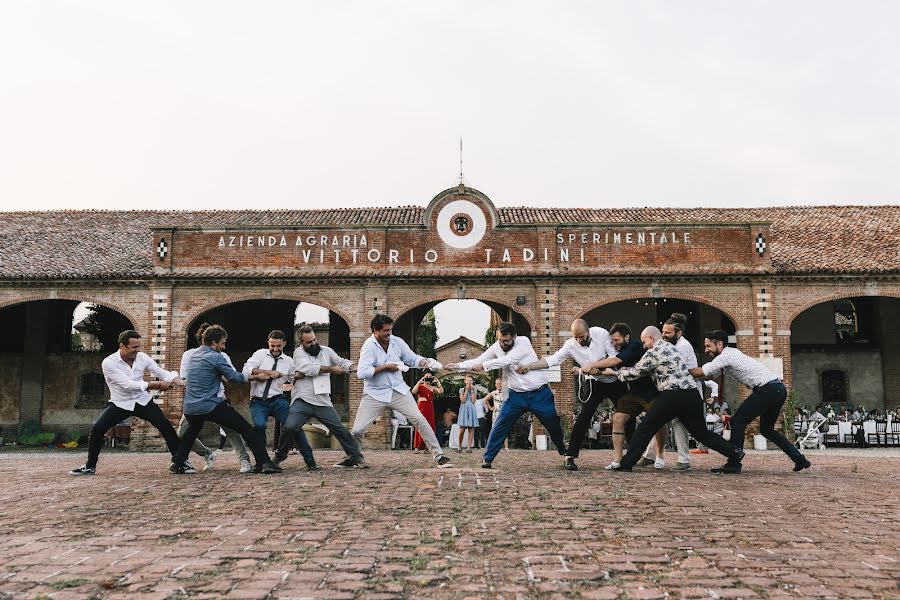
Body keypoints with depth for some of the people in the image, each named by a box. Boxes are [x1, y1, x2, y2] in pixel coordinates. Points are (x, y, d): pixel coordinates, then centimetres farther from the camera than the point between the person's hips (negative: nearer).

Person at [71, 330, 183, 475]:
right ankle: (90, 466, 4)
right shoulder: (109, 363, -20)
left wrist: (177, 381, -26)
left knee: (166, 426, -10)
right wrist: (157, 385, -26)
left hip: (142, 401, 2)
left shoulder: (142, 357, -8)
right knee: (97, 429, -18)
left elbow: (162, 373, -5)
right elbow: (129, 384, -26)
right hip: (120, 403, -2)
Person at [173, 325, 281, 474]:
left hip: (190, 408, 7)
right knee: (246, 429, -5)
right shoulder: (216, 358, -9)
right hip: (211, 406, -7)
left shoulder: (193, 356, 14)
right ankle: (264, 462, -14)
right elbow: (235, 377, -6)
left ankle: (177, 464, 29)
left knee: (191, 432, 38)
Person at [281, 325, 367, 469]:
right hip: (302, 401, -3)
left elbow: (342, 362, 9)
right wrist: (331, 369, -9)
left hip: (323, 403, 3)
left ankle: (356, 458, 13)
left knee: (340, 429, 3)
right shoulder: (298, 353, -2)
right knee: (289, 427, -20)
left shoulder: (326, 351, 10)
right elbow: (308, 368, -18)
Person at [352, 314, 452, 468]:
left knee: (420, 420, -7)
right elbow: (361, 373, -26)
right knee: (357, 430, -3)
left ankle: (439, 456, 1)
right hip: (374, 394, -3)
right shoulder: (369, 346, -17)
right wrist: (385, 367, -21)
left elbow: (413, 359, 7)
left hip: (398, 390, 3)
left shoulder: (397, 342, -3)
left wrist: (427, 362, -13)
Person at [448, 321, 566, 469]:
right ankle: (487, 459, 0)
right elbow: (478, 361, 4)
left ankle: (564, 452, 34)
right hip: (517, 395, 3)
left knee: (554, 425, 9)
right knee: (500, 426, -9)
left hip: (539, 394, -3)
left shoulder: (523, 342, -17)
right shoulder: (496, 347, -3)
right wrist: (457, 366, -7)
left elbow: (507, 360, -28)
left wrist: (483, 366, -27)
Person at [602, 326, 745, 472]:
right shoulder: (670, 347, 21)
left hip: (672, 397, -7)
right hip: (691, 395, 8)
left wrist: (615, 372, 15)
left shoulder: (653, 352, -5)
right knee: (701, 432, 18)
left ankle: (626, 464, 3)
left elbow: (636, 372, 1)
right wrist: (624, 370, 29)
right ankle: (735, 452, 13)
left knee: (645, 429, 1)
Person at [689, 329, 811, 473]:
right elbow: (709, 375, 19)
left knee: (738, 421, -8)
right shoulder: (731, 353, 18)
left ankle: (734, 464, -8)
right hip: (779, 389, 10)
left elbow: (700, 372, -16)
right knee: (766, 429, 21)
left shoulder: (726, 356, -11)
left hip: (768, 390, -10)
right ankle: (800, 460, 23)